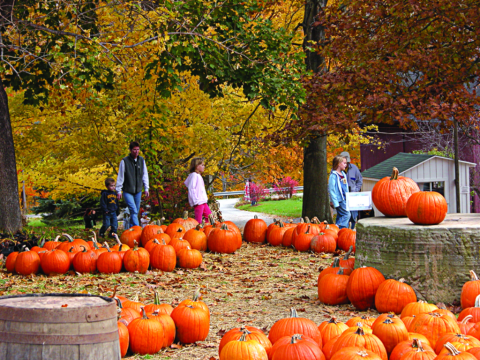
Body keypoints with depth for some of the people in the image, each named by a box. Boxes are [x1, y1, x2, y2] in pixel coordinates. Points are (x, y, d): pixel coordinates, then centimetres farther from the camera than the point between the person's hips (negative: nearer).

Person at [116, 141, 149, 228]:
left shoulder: (142, 160, 6)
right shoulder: (124, 161, -8)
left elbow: (145, 175, 14)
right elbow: (120, 177, -3)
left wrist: (146, 189, 10)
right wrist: (119, 191, -3)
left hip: (138, 191, 5)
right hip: (127, 191, -5)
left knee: (135, 212, 8)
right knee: (133, 211, -16)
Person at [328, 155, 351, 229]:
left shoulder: (343, 174, 16)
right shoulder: (333, 175, -12)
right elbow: (331, 190, -15)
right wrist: (336, 203, -18)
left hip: (344, 199, 9)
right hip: (339, 200, -9)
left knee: (340, 216, 10)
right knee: (347, 215, -15)